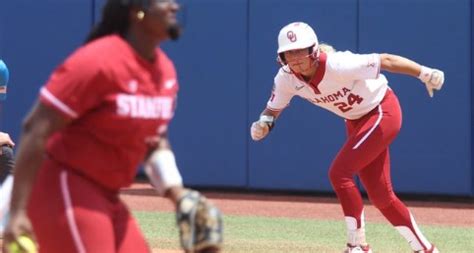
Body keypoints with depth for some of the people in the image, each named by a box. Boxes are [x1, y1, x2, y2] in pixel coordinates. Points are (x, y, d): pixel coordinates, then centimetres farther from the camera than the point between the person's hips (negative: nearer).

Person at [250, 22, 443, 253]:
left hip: (382, 112, -8)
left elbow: (384, 60, -31)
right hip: (356, 121, 8)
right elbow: (273, 108, 0)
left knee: (339, 173, -19)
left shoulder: (338, 65, -32)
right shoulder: (286, 78, -14)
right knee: (380, 196, 9)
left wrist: (424, 73, -40)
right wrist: (263, 123, -24)